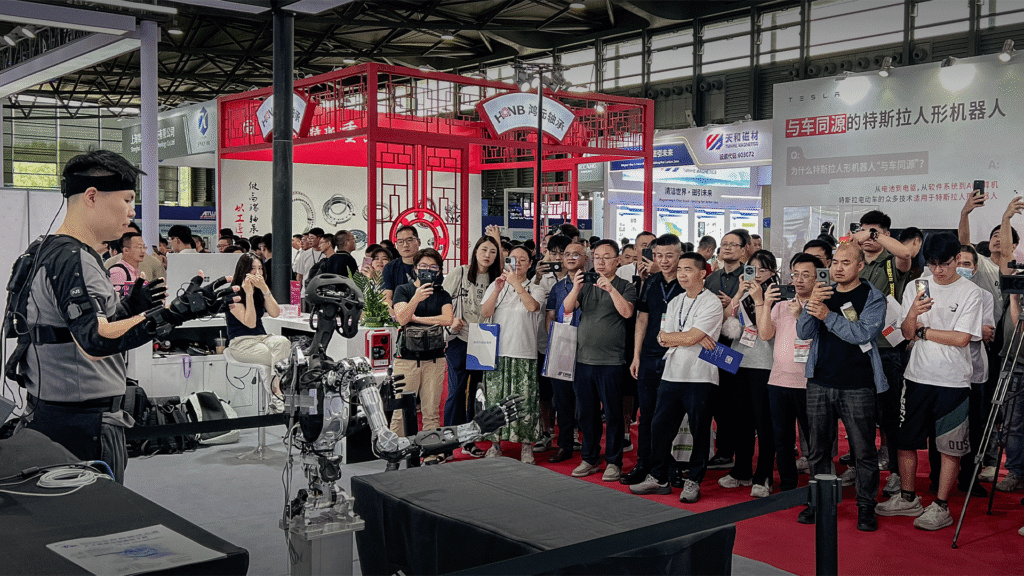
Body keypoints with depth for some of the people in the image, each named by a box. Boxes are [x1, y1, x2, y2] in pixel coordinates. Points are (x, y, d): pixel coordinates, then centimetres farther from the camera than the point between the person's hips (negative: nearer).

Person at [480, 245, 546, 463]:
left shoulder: (535, 289, 7)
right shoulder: (496, 286, 11)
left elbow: (532, 306, -16)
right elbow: (484, 312, -1)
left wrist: (516, 283, -17)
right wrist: (497, 290, -11)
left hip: (524, 353, -2)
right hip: (498, 351, 2)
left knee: (525, 400, -2)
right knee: (495, 398, 3)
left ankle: (526, 446, 10)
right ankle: (496, 443, 16)